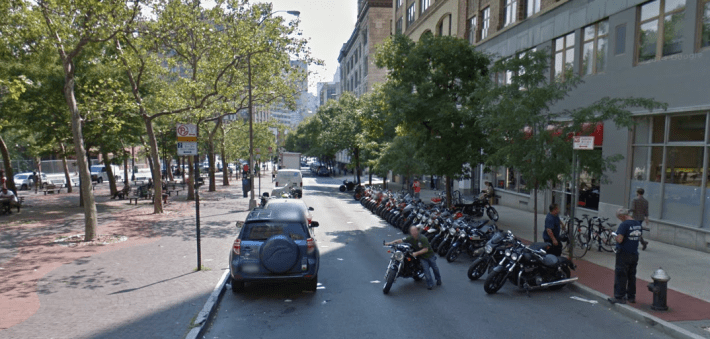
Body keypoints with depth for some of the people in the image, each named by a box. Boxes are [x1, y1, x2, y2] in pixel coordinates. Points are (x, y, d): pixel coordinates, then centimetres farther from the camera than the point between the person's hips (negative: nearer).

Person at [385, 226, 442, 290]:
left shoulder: (423, 238, -26)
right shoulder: (410, 238, -13)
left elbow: (426, 249, -27)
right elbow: (401, 240, -14)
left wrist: (416, 253, -35)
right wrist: (390, 243, -23)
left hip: (429, 255, -2)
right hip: (422, 257, 2)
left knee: (435, 267, 9)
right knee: (426, 269, -12)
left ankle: (438, 279, 36)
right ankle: (430, 284, -1)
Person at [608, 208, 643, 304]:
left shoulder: (624, 224, -20)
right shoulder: (638, 224, 6)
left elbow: (619, 240, -24)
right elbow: (639, 236, 20)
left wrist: (616, 236, -5)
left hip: (624, 254, -8)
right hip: (634, 254, 8)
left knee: (621, 276, 0)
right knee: (631, 276, 17)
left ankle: (619, 297, 4)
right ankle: (631, 296, 25)